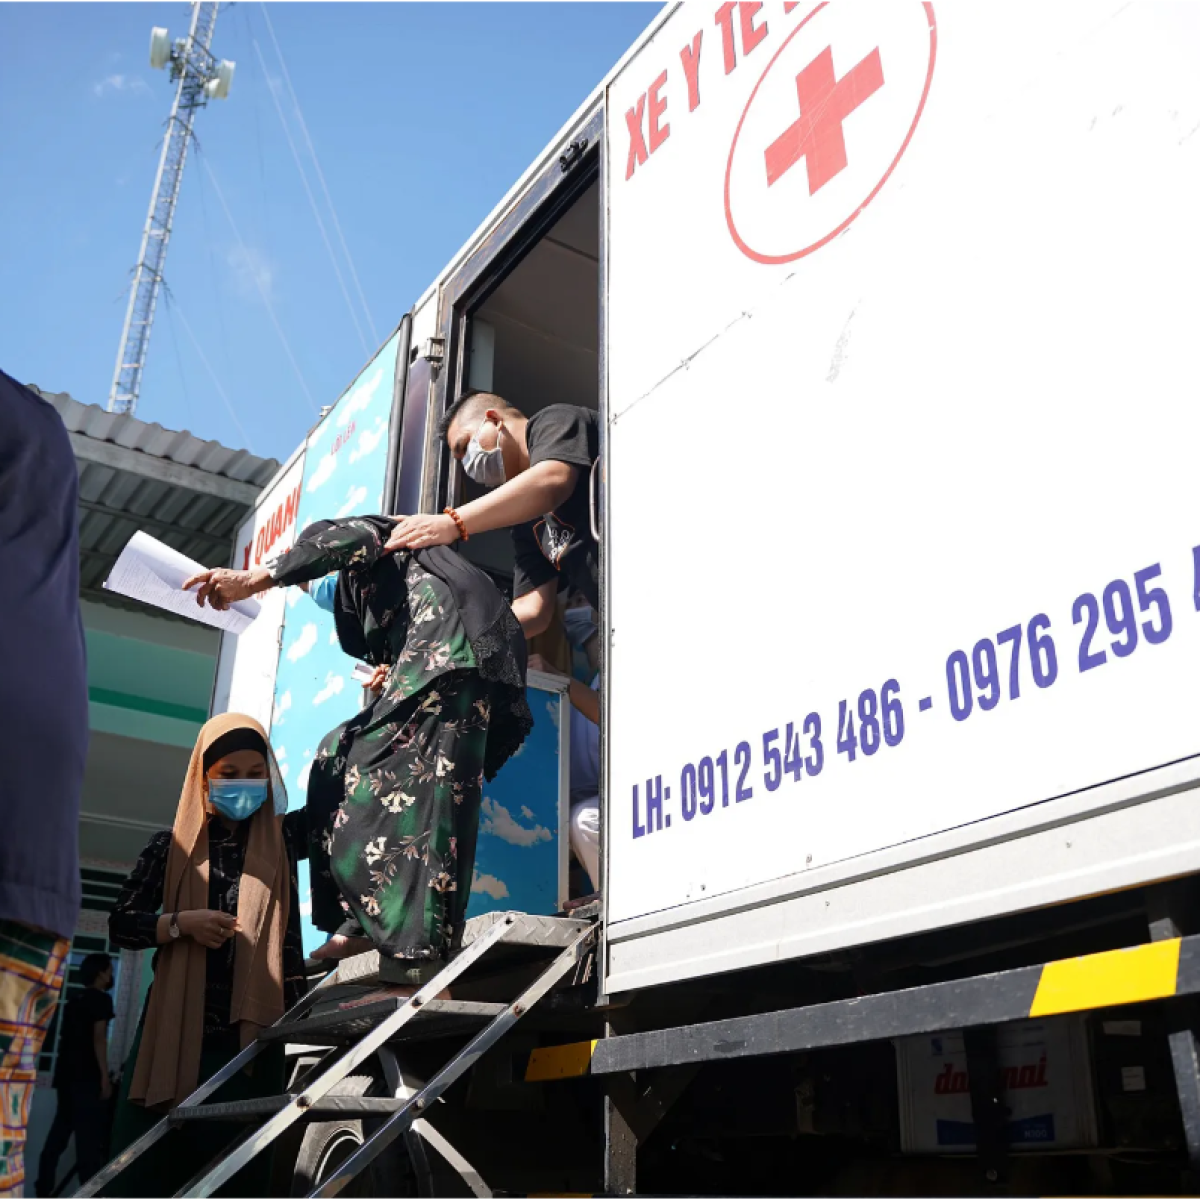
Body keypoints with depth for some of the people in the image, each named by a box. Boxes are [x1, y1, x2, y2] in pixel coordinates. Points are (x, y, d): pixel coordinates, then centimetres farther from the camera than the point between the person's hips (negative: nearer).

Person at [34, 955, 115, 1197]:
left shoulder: (75, 1000, 20)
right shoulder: (101, 999, -6)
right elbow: (98, 1038, -14)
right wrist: (105, 1075, -16)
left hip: (66, 1072, 8)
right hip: (86, 1075, -8)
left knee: (60, 1129, 10)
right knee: (90, 1134, -8)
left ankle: (43, 1191, 9)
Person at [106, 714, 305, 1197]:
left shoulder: (283, 836, 7)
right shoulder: (172, 844, 7)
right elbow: (120, 923, 8)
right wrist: (181, 924, -12)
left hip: (253, 1031, 0)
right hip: (172, 1027, 1)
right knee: (137, 1157, -2)